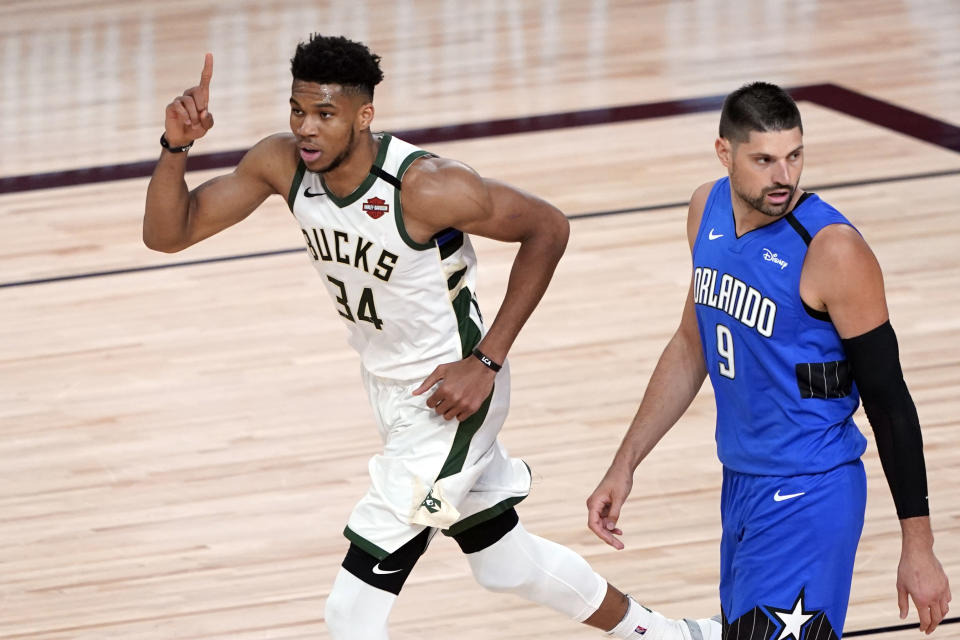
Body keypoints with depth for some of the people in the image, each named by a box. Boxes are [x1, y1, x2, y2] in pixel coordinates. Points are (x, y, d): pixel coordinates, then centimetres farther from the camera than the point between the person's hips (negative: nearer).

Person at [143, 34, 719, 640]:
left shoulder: (424, 187, -30)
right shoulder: (283, 164, -13)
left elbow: (547, 228, -18)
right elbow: (167, 233, -9)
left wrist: (487, 360, -20)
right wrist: (177, 147, -28)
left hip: (450, 393, -8)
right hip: (390, 386, 8)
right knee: (506, 561, 25)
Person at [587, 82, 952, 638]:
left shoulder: (834, 251, -21)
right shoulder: (709, 211, 1)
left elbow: (888, 399, -16)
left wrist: (919, 548, -14)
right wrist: (625, 465, 14)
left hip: (808, 501, -8)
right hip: (741, 483, 8)